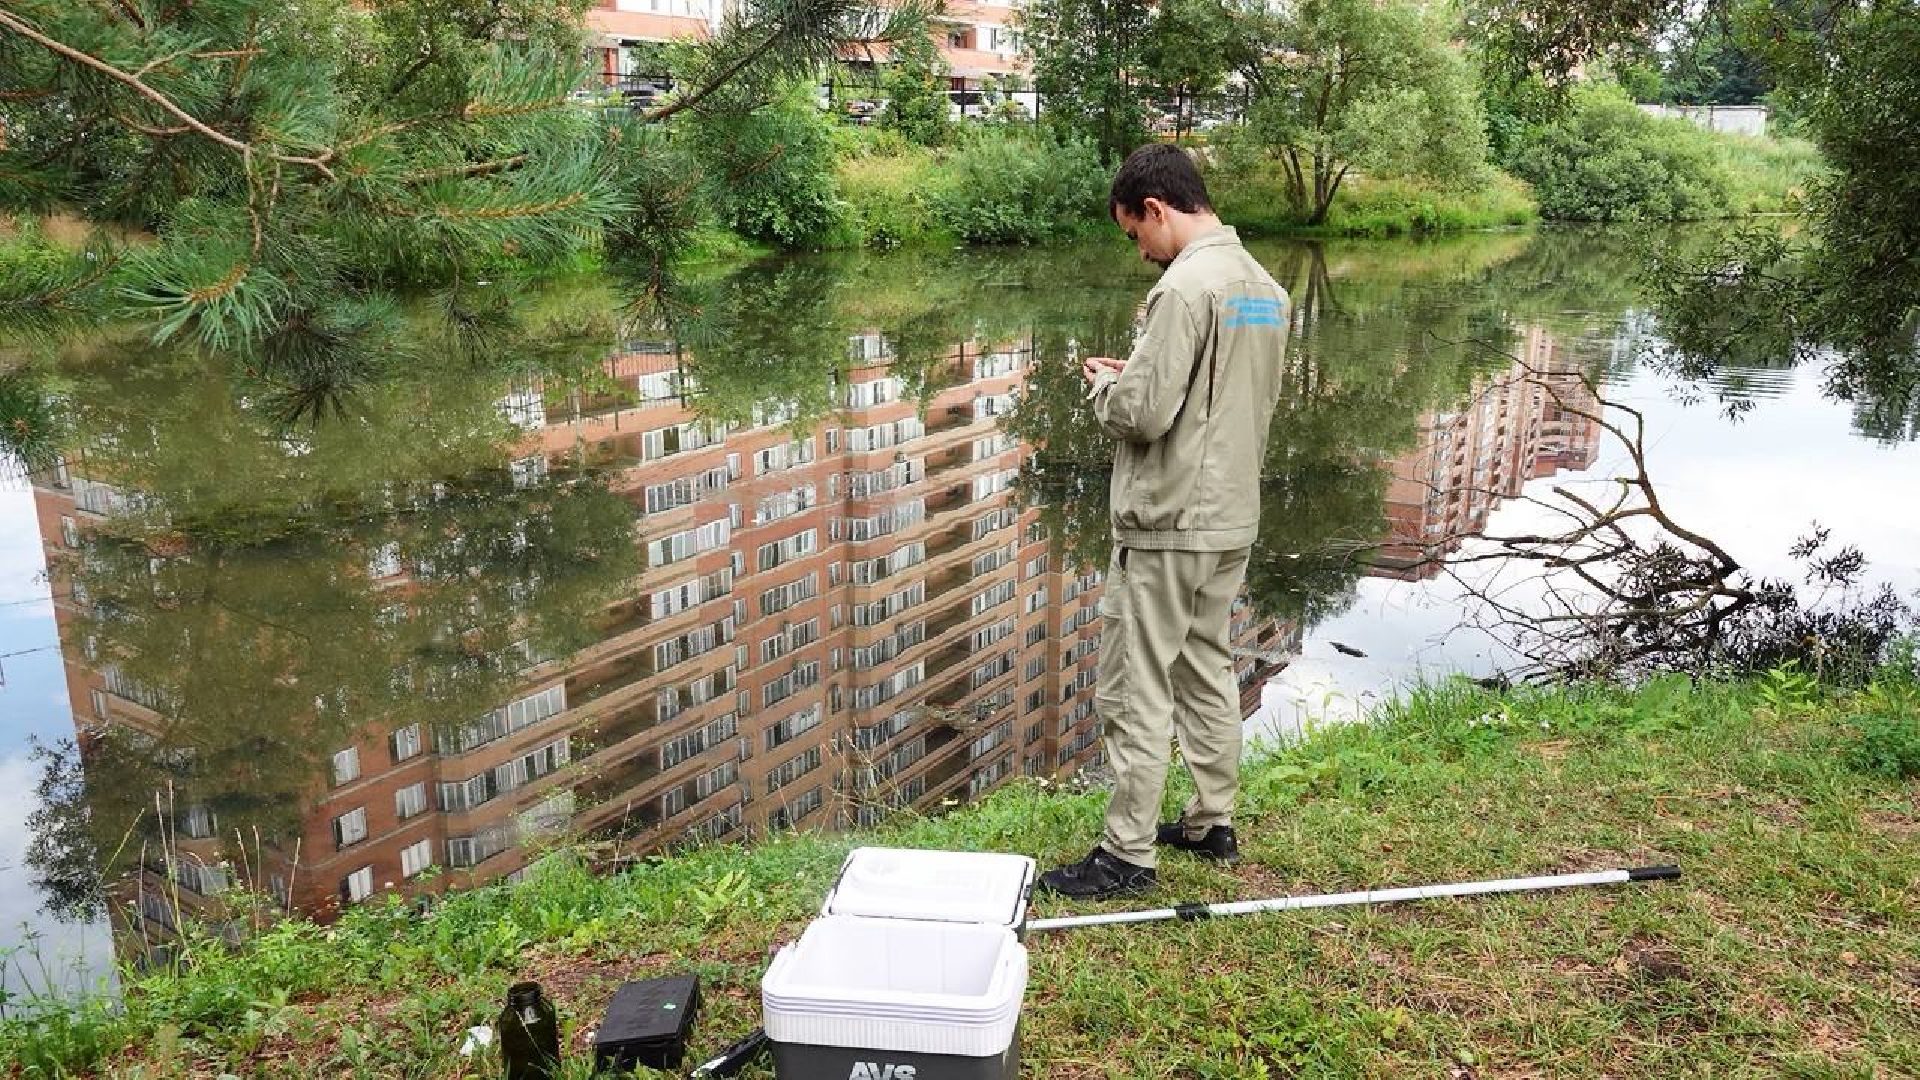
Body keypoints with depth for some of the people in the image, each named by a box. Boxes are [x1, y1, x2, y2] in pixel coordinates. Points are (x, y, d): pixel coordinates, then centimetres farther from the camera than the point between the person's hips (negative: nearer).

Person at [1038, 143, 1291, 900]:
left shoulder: (1184, 286, -18)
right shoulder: (1265, 286, 10)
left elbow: (1144, 414, -22)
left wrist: (1104, 385, 0)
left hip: (1167, 526, -9)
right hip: (1233, 519, 9)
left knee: (1135, 691, -1)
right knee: (1210, 673, 19)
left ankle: (1127, 856, 7)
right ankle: (1212, 823, 30)